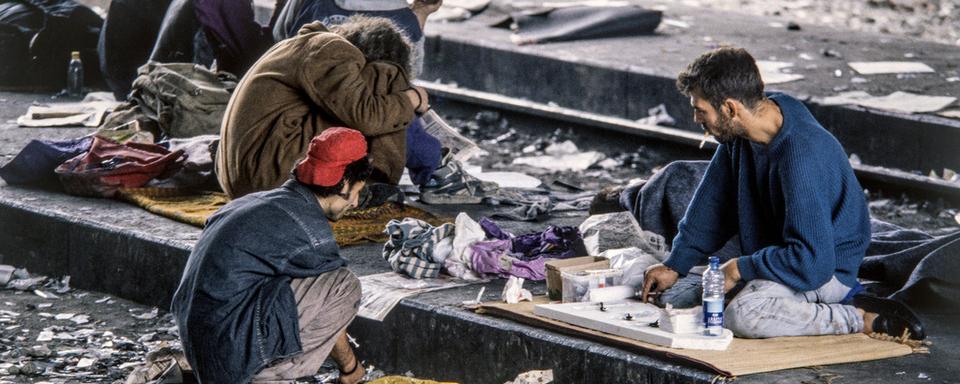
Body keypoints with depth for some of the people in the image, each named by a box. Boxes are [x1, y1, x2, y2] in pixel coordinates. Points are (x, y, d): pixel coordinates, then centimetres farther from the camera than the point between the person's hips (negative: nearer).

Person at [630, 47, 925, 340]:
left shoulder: (801, 157, -33)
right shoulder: (740, 132, -6)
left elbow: (812, 263, -35)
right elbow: (716, 203, 9)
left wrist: (740, 269, -23)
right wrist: (676, 264, 6)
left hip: (823, 269, -10)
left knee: (742, 317, -38)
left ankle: (863, 319, -19)